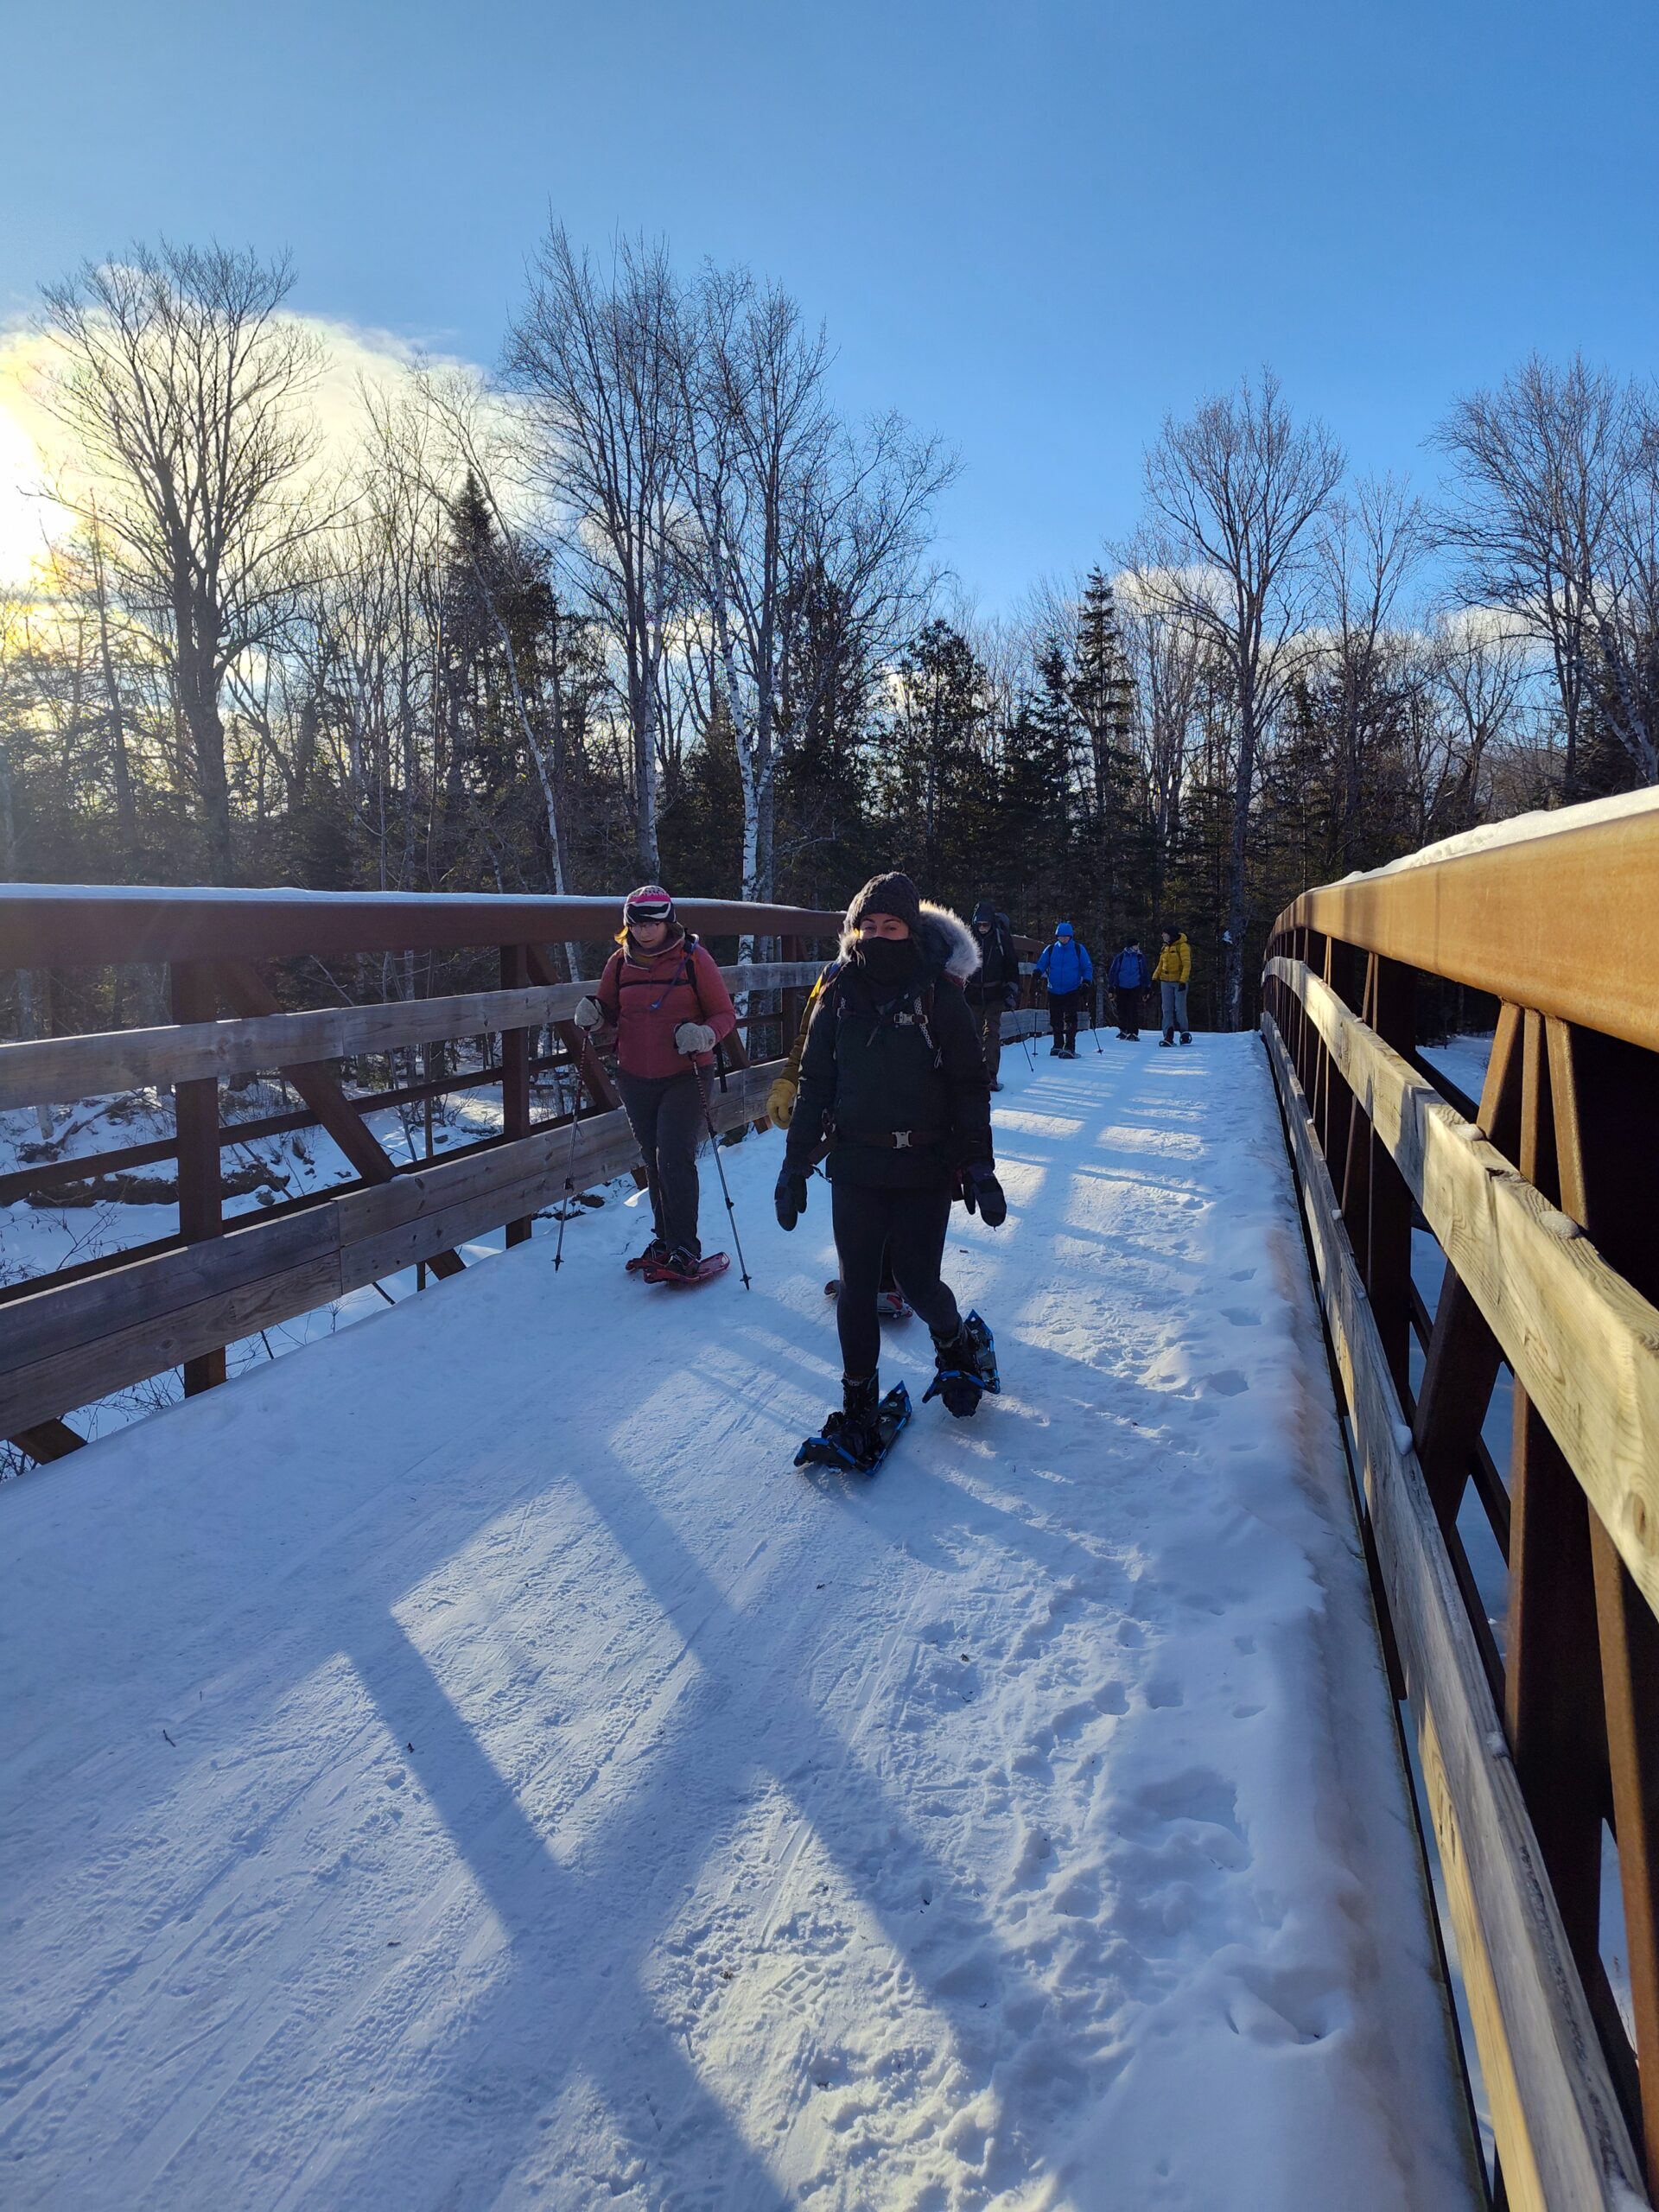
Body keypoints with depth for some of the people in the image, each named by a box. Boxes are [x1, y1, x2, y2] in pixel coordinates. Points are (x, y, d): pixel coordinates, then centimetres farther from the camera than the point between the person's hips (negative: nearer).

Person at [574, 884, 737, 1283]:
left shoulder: (693, 959, -6)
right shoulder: (620, 963, 5)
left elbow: (725, 1014, -3)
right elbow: (609, 1022, 13)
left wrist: (705, 1035, -24)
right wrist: (594, 1021, -11)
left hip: (685, 1077, -5)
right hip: (635, 1080, 5)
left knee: (675, 1160, -14)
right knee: (654, 1162, 13)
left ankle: (685, 1250, -9)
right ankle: (664, 1239, 25)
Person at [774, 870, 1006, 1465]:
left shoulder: (938, 995, -5)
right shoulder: (838, 997, 3)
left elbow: (969, 1086, -2)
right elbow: (814, 1085, 7)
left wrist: (979, 1168, -6)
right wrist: (795, 1166, 5)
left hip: (923, 1169, -2)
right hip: (855, 1169, 3)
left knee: (918, 1283, 1)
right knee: (856, 1287, 5)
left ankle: (957, 1341, 34)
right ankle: (858, 1401, 20)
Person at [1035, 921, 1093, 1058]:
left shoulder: (1079, 949, 1)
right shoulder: (1050, 949, 5)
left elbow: (1088, 967, 5)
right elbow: (1042, 963, 10)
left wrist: (1086, 981, -9)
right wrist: (1038, 972, -12)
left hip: (1072, 991, -3)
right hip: (1054, 991, 3)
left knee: (1070, 1018, -13)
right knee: (1055, 1019, 9)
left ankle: (1070, 1048, -13)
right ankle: (1058, 1045, 26)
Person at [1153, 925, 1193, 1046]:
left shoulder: (1182, 946, -9)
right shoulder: (1165, 948, 13)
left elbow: (1187, 965, -15)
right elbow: (1161, 964, 20)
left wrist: (1183, 981, -23)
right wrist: (1155, 977, 9)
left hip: (1179, 982, -6)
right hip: (1166, 982, 6)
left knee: (1180, 1009, -3)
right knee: (1167, 1010, 1)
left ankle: (1184, 1032, 15)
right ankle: (1168, 1036, 0)